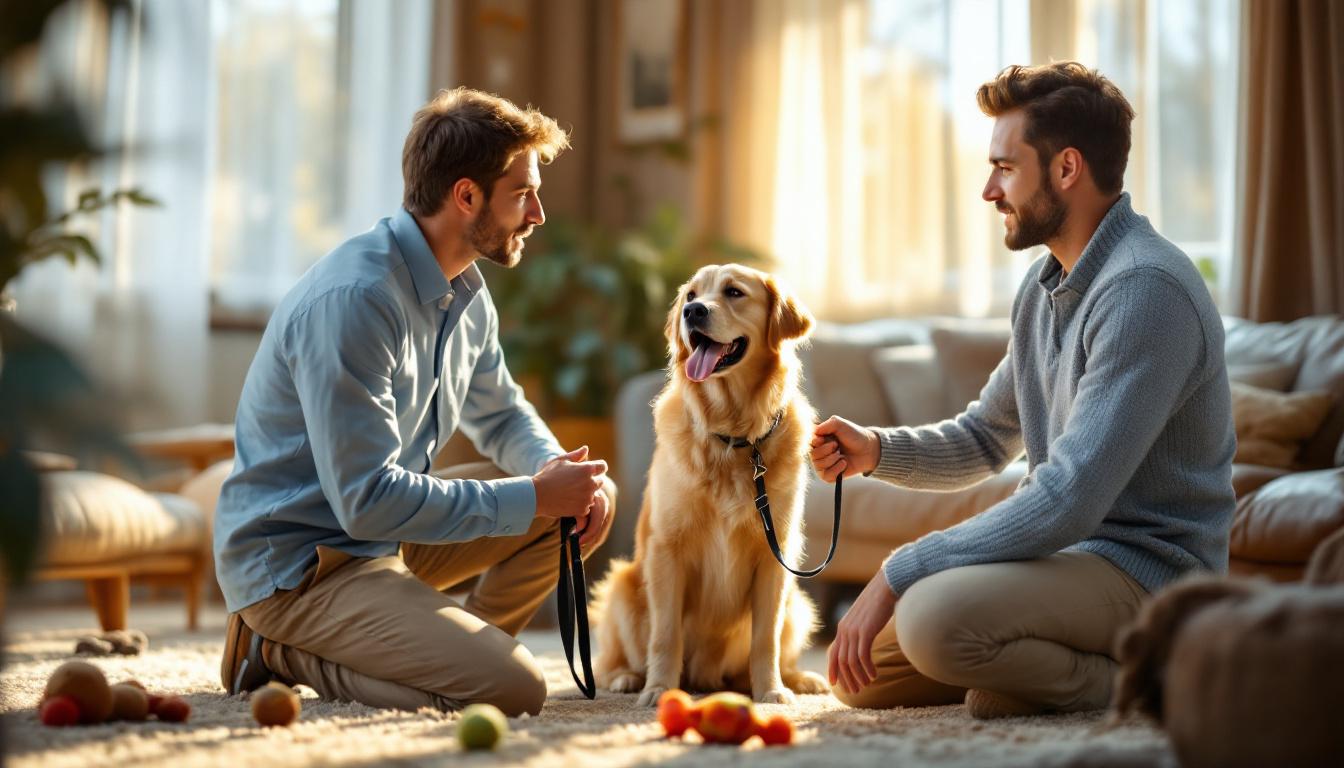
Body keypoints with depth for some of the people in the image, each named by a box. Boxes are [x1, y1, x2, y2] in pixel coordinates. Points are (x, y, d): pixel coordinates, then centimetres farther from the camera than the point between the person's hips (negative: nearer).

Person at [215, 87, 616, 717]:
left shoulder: (466, 291, 5)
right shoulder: (353, 299, -26)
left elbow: (500, 414, 21)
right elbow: (369, 501, -28)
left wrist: (556, 469, -3)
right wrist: (535, 496, -21)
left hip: (386, 529, 9)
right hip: (299, 562, -9)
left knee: (591, 500, 5)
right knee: (513, 689, -23)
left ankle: (448, 653, 5)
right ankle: (287, 654, -6)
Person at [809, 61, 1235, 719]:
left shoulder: (1145, 289, -21)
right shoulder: (1045, 283, 11)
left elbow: (1069, 500, -27)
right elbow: (985, 438, 23)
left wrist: (899, 573, -22)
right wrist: (876, 451, 2)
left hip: (1143, 567, -9)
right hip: (1061, 550, 9)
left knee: (933, 614, -34)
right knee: (860, 678, 5)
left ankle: (1117, 679, -9)